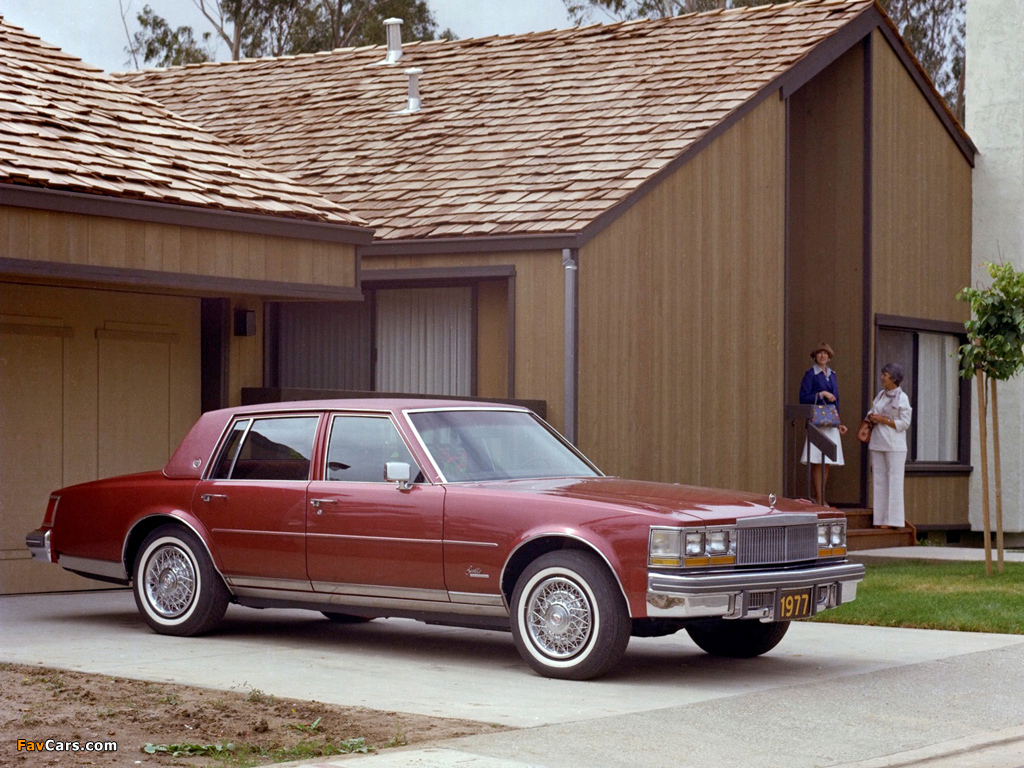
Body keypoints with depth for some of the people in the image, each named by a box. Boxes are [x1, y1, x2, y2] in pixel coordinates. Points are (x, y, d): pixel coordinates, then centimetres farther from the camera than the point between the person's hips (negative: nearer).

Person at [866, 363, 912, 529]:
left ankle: (893, 520, -6)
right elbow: (871, 413, 21)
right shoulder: (881, 395, 14)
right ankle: (880, 519, 7)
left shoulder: (902, 398, -5)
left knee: (894, 482, -6)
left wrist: (883, 419, -14)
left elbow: (904, 423, -10)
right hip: (878, 443, 7)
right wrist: (871, 418, -3)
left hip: (894, 445, -7)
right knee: (879, 481, 5)